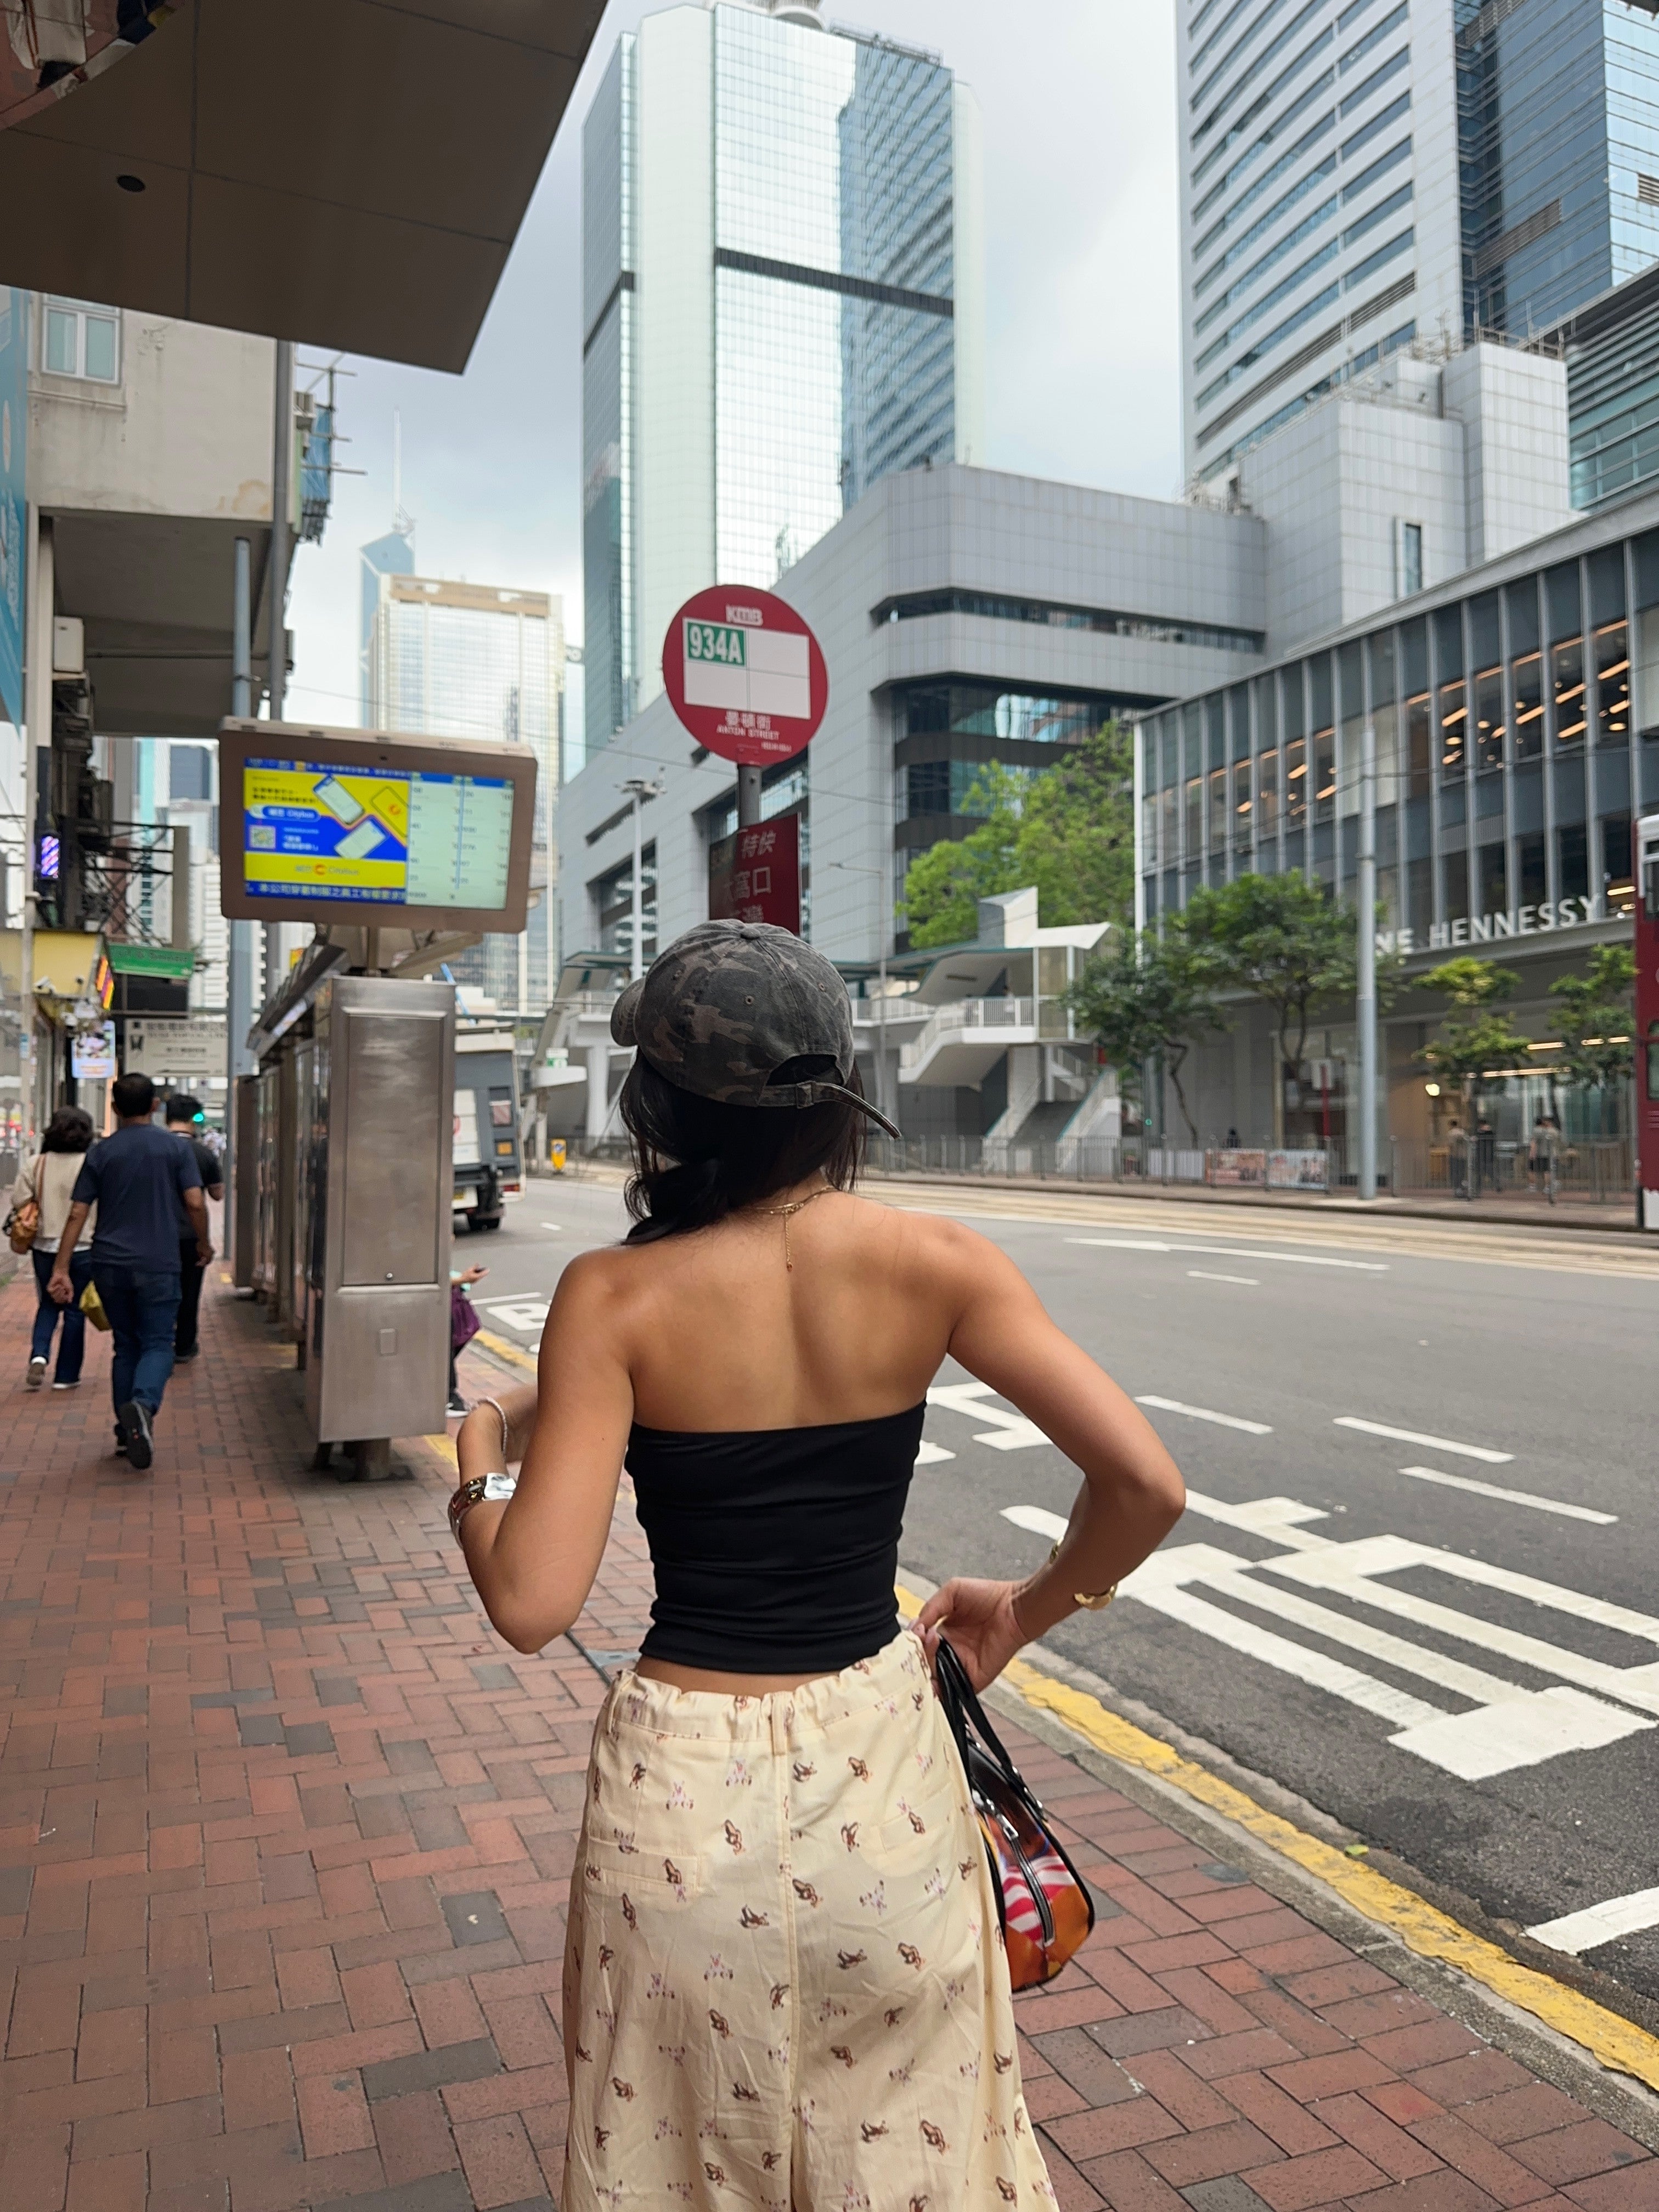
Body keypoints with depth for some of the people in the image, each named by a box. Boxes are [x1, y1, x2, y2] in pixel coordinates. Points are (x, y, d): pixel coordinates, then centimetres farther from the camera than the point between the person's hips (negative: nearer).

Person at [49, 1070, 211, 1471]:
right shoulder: (175, 1148, -1)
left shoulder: (100, 1153, 4)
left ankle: (127, 1430, 18)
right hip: (158, 1264, -3)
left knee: (125, 1345, 15)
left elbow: (78, 1213, 0)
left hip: (110, 1265, 3)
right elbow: (196, 1203, -7)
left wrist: (61, 1268, 1)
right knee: (157, 1343, 2)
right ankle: (143, 1404, -26)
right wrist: (203, 1243, 10)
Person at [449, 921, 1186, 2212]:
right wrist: (1029, 1611, 4)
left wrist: (481, 1455, -1)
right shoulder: (933, 1263, -12)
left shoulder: (616, 1299, -17)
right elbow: (1146, 1486, -13)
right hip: (880, 1764, 2)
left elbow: (531, 1603, -19)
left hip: (685, 1779, -1)